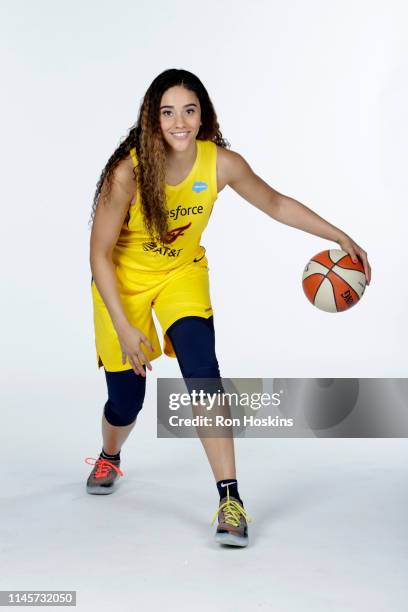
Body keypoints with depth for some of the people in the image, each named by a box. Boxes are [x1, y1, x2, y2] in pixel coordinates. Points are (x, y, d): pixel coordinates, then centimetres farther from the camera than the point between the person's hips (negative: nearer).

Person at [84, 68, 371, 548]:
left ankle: (230, 498, -15)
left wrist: (341, 237, -4)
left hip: (183, 273, 2)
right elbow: (100, 253, -20)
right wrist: (123, 328, -24)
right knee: (126, 399, 5)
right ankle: (109, 457, 43)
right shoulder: (128, 172, -28)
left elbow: (275, 204, -2)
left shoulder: (222, 164, -20)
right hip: (122, 279, -1)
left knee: (201, 368, -22)